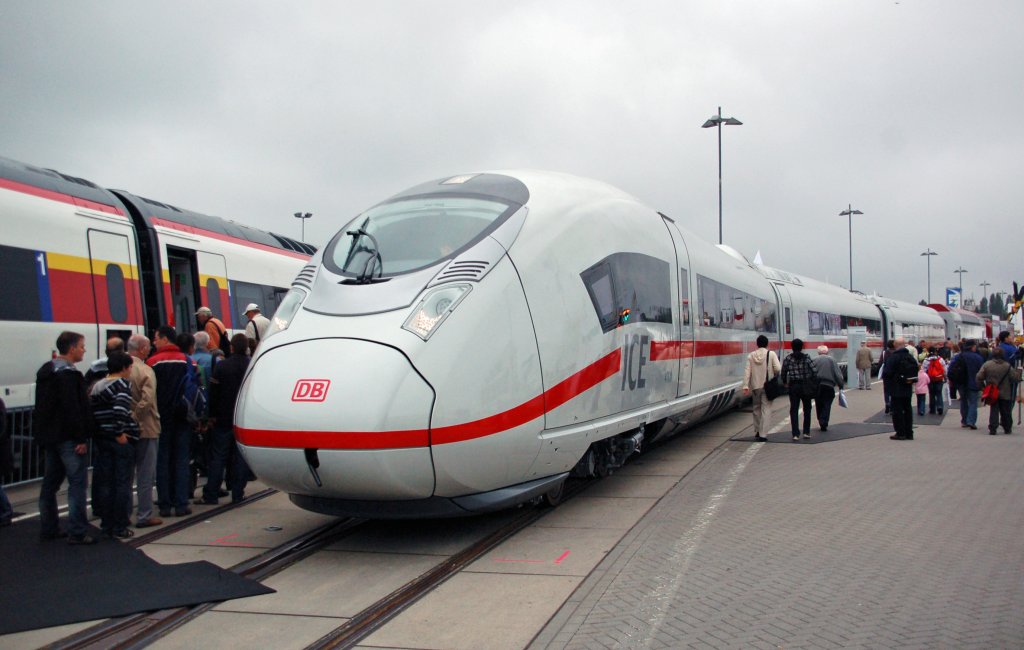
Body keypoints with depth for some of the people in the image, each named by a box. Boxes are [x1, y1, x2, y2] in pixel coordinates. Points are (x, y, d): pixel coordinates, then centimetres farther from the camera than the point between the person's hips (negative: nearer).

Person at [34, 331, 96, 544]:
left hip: (48, 436, 10)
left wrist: (43, 435, 23)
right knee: (77, 482, -7)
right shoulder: (68, 374, -16)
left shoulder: (45, 371, 15)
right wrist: (81, 438, -21)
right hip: (67, 438, -10)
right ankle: (77, 532, -8)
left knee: (50, 483, 14)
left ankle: (48, 529, 22)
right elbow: (72, 408, -23)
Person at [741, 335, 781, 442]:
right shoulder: (771, 354, -5)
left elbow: (747, 371, -2)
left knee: (757, 408, 18)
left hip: (755, 386, 3)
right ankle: (762, 434, -10)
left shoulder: (751, 356, 3)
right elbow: (778, 369, -14)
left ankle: (757, 432, 23)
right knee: (766, 409, -2)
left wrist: (745, 386, -3)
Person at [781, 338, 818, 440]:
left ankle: (795, 434, -5)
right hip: (805, 386, 0)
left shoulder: (788, 359, -3)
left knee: (794, 410, 2)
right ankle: (806, 432, 16)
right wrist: (814, 385, 0)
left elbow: (783, 372, 1)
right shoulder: (807, 358, -5)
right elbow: (813, 371, -10)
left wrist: (784, 382, 19)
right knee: (807, 409, 15)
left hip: (793, 386, 0)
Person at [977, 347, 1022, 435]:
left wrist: (983, 386, 6)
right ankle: (1007, 428, 22)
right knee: (1006, 411, 13)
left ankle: (992, 429, -4)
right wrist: (1018, 371, 12)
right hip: (1005, 394, 0)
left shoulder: (986, 365, -7)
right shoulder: (1007, 366, -8)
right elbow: (1015, 377, -5)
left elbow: (978, 378, -9)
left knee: (993, 411, 5)